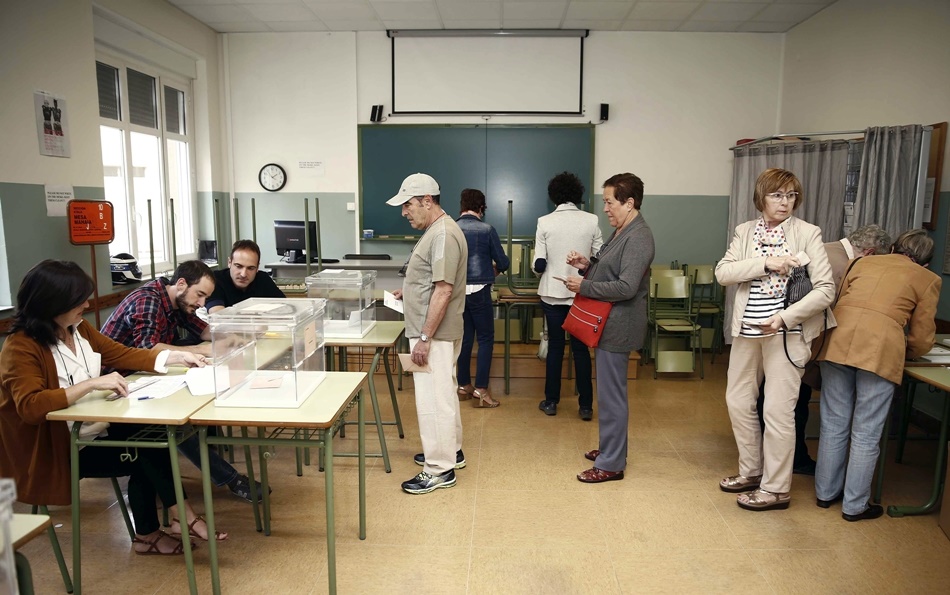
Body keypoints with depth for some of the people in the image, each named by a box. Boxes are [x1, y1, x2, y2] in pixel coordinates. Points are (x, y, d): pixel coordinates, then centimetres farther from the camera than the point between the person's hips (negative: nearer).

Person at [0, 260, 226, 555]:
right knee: (147, 450, -19)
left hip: (92, 429, 7)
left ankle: (147, 534, -2)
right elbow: (29, 406, -33)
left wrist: (179, 357, -1)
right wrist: (92, 383, -38)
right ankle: (185, 519, -3)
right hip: (54, 449, -7)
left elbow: (123, 355, 9)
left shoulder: (79, 329, 3)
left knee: (149, 436, -17)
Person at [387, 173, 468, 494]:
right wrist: (407, 291, 14)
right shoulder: (435, 231, 13)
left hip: (434, 334, -11)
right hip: (434, 332, 11)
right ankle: (450, 451, 33)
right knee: (442, 393, 19)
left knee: (433, 398, -4)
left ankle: (440, 470, 6)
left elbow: (443, 290, -24)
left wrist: (424, 337, -24)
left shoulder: (443, 235, -19)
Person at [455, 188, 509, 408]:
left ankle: (464, 386, 21)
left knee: (465, 338, 13)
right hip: (479, 290, -4)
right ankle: (480, 390, 0)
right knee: (485, 338, 4)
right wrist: (496, 267, 19)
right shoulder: (487, 229, -7)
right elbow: (503, 262, -3)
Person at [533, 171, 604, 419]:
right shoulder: (591, 221, -5)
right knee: (581, 348, 9)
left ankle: (551, 401, 20)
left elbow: (539, 265, -9)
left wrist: (537, 264, 14)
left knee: (555, 346, 11)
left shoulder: (545, 222, -7)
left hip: (553, 294, 0)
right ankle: (585, 405, 14)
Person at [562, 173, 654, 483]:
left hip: (618, 326, -10)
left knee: (611, 394, -2)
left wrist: (584, 286, -18)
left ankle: (611, 464, 10)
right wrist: (587, 265, 2)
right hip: (609, 323, 10)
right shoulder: (621, 232, 13)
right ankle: (611, 448, 35)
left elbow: (626, 287, -25)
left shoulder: (638, 237, -18)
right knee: (610, 391, 20)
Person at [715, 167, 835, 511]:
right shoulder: (745, 232, 6)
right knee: (738, 401, 13)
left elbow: (825, 290, -10)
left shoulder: (808, 234, -5)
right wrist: (765, 263, -19)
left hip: (786, 333, -5)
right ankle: (751, 472, 32)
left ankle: (776, 489, 15)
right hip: (747, 330, 5)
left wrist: (785, 317, -21)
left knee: (778, 411, 0)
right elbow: (722, 272, -7)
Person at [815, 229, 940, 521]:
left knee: (833, 424, 15)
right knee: (866, 434, 8)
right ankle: (854, 505, 19)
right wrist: (904, 352, 33)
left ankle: (825, 492, 27)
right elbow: (921, 340, 12)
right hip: (882, 347, -3)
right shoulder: (928, 279, 15)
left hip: (838, 341, 3)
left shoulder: (864, 262, 24)